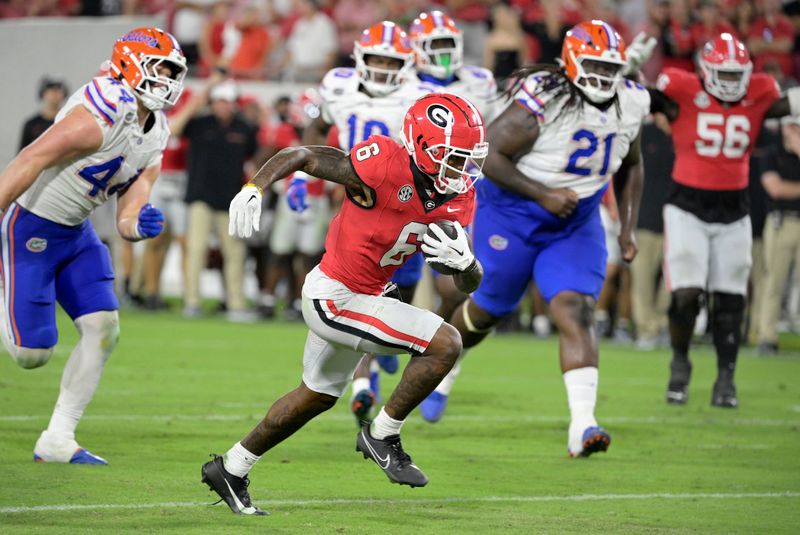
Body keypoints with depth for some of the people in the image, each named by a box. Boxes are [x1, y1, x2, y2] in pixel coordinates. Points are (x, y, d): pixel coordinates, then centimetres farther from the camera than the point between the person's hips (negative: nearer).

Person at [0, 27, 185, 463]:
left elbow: (125, 221, 5)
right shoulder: (104, 113, -24)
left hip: (75, 232, 9)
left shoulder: (154, 138, 5)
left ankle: (57, 440, 6)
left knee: (104, 329, -2)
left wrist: (140, 226, -19)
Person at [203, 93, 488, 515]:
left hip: (360, 297, 9)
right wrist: (254, 188, -31)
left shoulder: (457, 202, -4)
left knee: (317, 397, 26)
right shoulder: (385, 166, -25)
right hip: (334, 298, -9)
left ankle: (231, 469, 42)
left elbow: (470, 283, -1)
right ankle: (383, 435, 1)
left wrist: (464, 261, -23)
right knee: (445, 343, -17)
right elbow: (303, 156, -18)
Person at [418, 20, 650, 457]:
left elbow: (629, 165, 14)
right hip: (511, 215, -4)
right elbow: (488, 155, -21)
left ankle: (582, 425, -24)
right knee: (488, 310, 11)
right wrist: (543, 195, -26)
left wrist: (628, 228, 7)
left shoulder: (629, 105, -5)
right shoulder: (541, 102, -26)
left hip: (576, 224, 4)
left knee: (576, 310, -15)